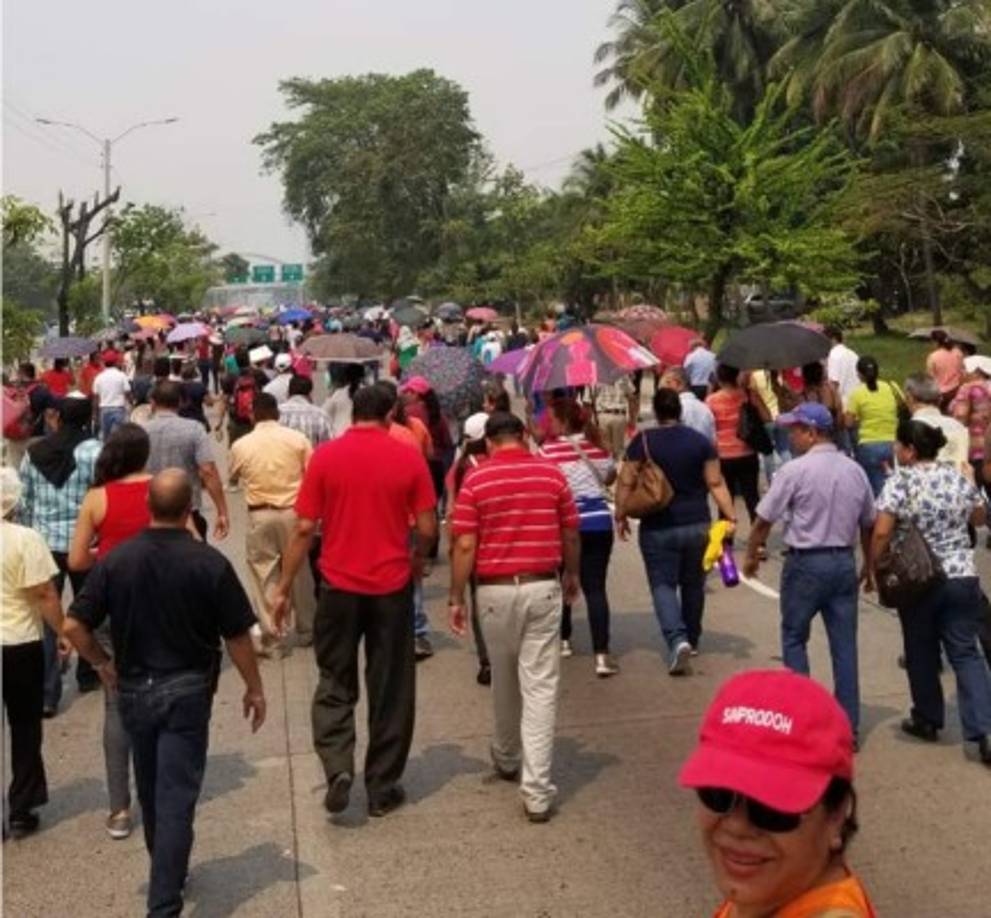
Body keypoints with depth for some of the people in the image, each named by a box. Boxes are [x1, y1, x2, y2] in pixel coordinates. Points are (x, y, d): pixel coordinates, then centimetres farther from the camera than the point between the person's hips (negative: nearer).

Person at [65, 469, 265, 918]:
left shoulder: (116, 559, -6)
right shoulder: (209, 562, -14)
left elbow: (73, 625, -7)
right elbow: (236, 636, -9)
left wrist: (103, 663, 10)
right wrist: (254, 687, 4)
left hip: (133, 689, 4)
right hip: (187, 691, -4)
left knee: (150, 790, 22)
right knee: (177, 797, 1)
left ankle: (167, 871, 44)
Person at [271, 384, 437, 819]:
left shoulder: (325, 456, -4)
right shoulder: (409, 457, -4)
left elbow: (304, 528, -5)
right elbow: (427, 529, -4)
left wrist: (284, 588, 3)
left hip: (339, 586, 0)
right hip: (392, 587, 0)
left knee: (335, 683, 16)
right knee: (390, 689, 11)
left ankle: (337, 768, 0)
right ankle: (382, 788, 18)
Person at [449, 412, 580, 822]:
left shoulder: (476, 479, -5)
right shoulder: (551, 473, 0)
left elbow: (464, 545, -8)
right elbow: (570, 534, 7)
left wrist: (456, 598, 0)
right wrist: (571, 576, 23)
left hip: (496, 591, 0)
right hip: (543, 588, 0)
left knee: (504, 682, 19)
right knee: (540, 687, 0)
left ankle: (507, 759, 40)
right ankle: (537, 790, -3)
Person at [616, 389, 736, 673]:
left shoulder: (643, 442, -6)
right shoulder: (701, 441, 0)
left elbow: (626, 482, -9)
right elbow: (716, 483, -4)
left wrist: (621, 515, 1)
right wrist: (730, 516, -3)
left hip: (658, 527, -3)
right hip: (697, 524, 3)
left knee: (663, 584, 2)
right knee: (693, 583, 18)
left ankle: (677, 639, -18)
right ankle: (692, 639, 32)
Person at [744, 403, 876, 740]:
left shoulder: (795, 470, -12)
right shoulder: (855, 470, 5)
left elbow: (764, 520, -8)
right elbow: (868, 524, 14)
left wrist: (751, 554, 8)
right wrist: (869, 565, 27)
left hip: (806, 563, -5)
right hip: (845, 562, 5)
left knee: (794, 638, 12)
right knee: (844, 644, 9)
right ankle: (849, 724, 14)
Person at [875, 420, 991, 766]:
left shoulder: (900, 482, -11)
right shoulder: (959, 477, 3)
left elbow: (882, 532, -19)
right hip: (962, 577, 3)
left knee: (922, 653, 14)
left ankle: (927, 721, 27)